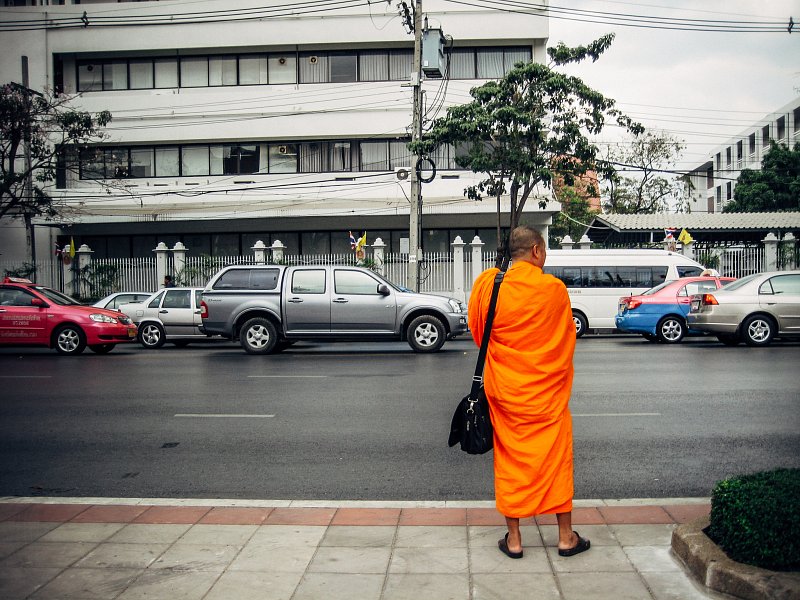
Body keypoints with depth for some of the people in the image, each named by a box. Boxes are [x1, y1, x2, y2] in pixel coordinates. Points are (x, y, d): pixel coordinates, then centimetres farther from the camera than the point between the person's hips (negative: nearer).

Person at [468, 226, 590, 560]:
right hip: (548, 392, -1)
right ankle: (566, 537, 21)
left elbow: (477, 332, 7)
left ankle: (514, 539, 17)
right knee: (556, 458, 11)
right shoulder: (555, 289, -11)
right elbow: (568, 338, 3)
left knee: (510, 460, 11)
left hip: (504, 389, 1)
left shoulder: (487, 284, -7)